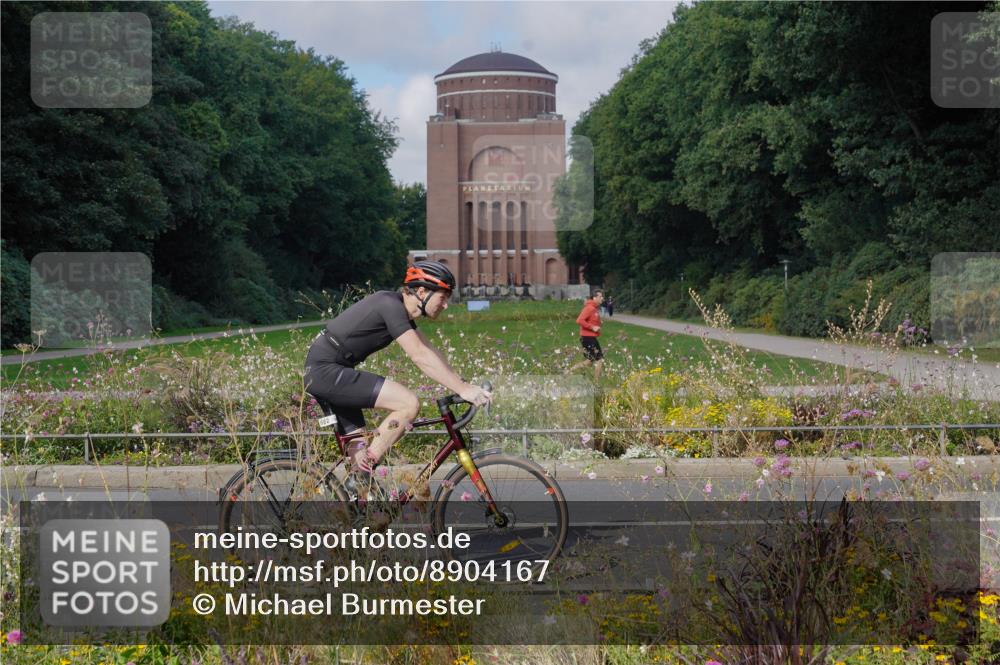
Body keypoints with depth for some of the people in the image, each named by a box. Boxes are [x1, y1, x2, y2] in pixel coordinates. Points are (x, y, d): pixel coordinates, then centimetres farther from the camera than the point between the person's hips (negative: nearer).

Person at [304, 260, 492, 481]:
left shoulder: (400, 308, 12)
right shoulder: (390, 306, -18)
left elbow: (430, 351, 16)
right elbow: (420, 357, -25)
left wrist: (463, 384, 8)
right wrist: (463, 389, -25)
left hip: (321, 372, 10)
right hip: (326, 371, -10)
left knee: (360, 451, 12)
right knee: (409, 403, -18)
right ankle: (362, 472, -14)